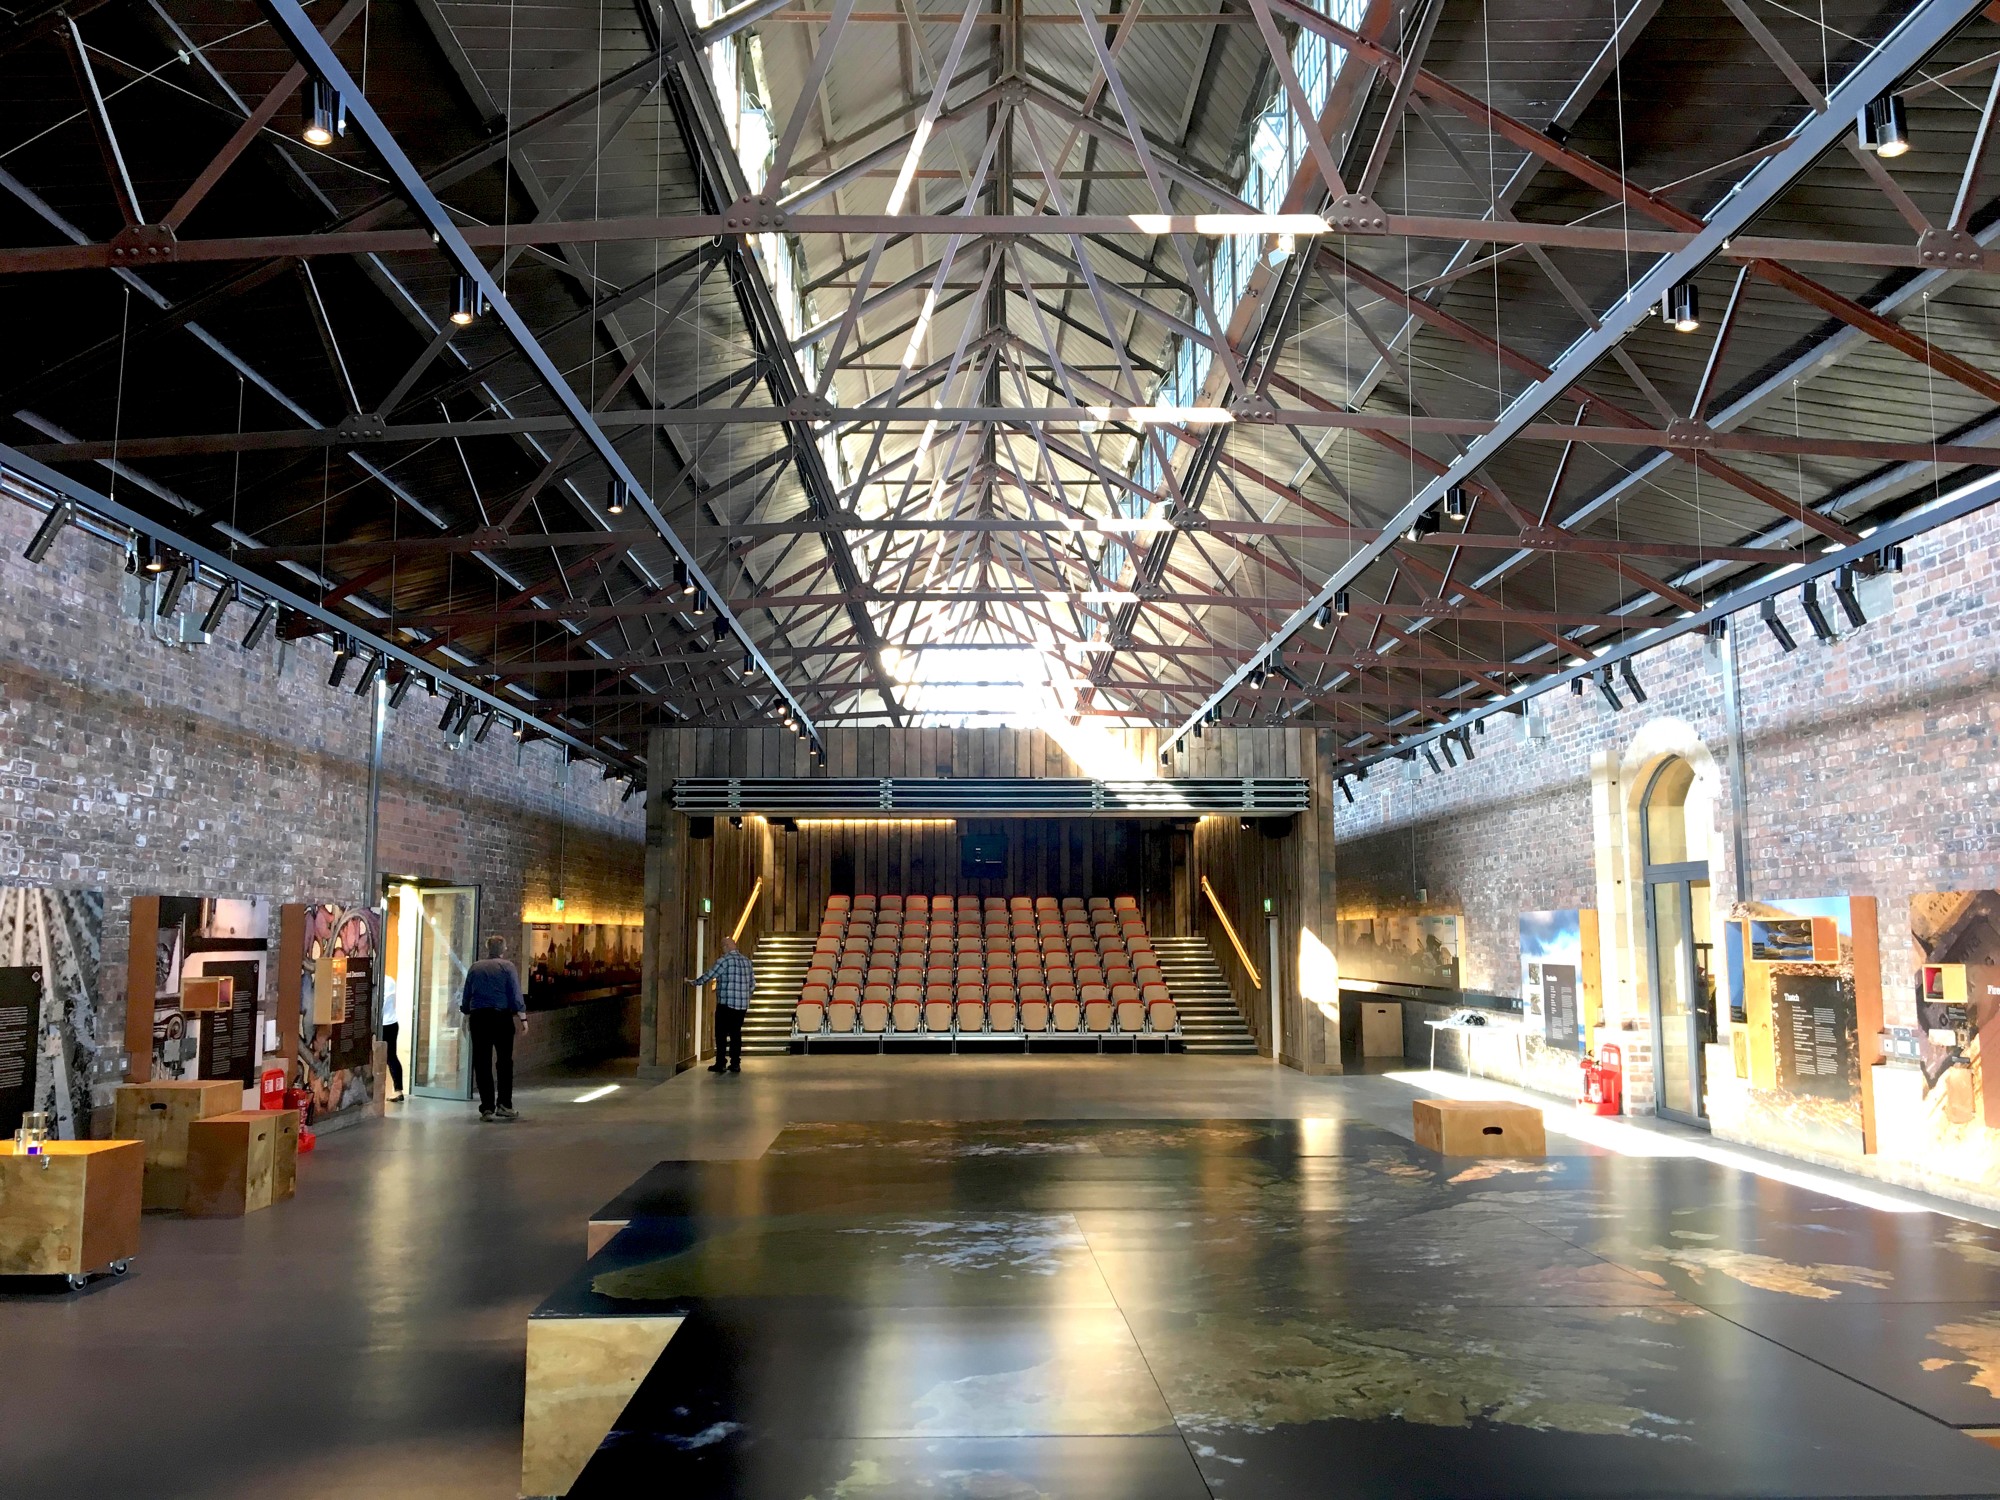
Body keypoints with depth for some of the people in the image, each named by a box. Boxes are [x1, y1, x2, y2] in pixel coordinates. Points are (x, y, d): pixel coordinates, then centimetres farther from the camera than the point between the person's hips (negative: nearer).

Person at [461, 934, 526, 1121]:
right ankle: (504, 1104, 0)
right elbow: (516, 996, -6)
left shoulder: (474, 968, 10)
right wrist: (522, 1019, -3)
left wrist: (467, 1016, 26)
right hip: (502, 1017, -2)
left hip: (478, 1017, 3)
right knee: (504, 1062, 7)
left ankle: (487, 1108, 1)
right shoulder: (507, 967, -1)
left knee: (482, 1064, 4)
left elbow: (466, 997, 15)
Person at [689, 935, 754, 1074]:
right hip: (742, 1005, 6)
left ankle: (721, 1064, 0)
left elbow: (709, 976, -5)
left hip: (726, 1004, -6)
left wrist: (694, 982, 10)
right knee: (736, 1034, 10)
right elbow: (753, 984, 11)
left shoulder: (724, 961, -9)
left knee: (721, 1034, 1)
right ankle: (735, 1064, 9)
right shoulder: (747, 961, 10)